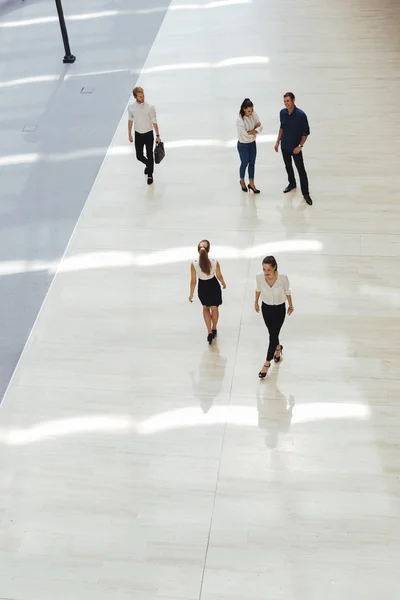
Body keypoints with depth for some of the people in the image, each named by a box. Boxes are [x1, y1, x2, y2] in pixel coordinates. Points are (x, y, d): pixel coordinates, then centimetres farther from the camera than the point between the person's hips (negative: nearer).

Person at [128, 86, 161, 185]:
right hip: (138, 135, 2)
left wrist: (158, 135, -5)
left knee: (149, 155, 8)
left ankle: (150, 175, 28)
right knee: (139, 156, 8)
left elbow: (154, 122, -9)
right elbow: (130, 120, 7)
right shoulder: (131, 107, -8)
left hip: (148, 134, -2)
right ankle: (149, 165, 42)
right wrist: (129, 134, 11)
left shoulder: (150, 107, -16)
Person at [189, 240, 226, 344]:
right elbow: (219, 276, -8)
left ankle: (209, 332, 19)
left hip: (202, 288, 0)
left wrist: (191, 294, 0)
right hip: (214, 286, 0)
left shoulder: (194, 264, -23)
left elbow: (193, 281, -14)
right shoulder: (215, 262, -24)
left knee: (205, 308, 26)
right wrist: (223, 283, 14)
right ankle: (214, 329, 45)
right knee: (214, 308, 24)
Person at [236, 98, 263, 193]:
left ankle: (251, 183, 26)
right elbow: (246, 134, -28)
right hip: (243, 145, -5)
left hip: (253, 143, 5)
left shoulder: (254, 114, -10)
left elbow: (260, 128, -10)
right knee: (244, 163, 12)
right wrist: (255, 128, -16)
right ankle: (242, 181, 37)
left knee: (252, 163, 12)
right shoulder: (240, 120, -26)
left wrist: (251, 131, -24)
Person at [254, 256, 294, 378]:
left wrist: (291, 305, 6)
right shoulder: (259, 277, -23)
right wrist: (256, 302, 14)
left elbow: (287, 291, -9)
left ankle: (267, 363, 15)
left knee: (273, 335, 0)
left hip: (279, 309, -3)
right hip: (266, 308, 3)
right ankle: (278, 347, 55)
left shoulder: (283, 278, -28)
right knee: (272, 333, 21)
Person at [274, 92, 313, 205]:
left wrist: (300, 146, -18)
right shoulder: (282, 113, -4)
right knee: (288, 166, 22)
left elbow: (306, 132, -13)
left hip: (295, 148, -5)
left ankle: (305, 193, 5)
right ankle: (292, 184, 45)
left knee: (301, 170, -2)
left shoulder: (301, 115, -21)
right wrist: (278, 141, 13)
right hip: (284, 146, 5)